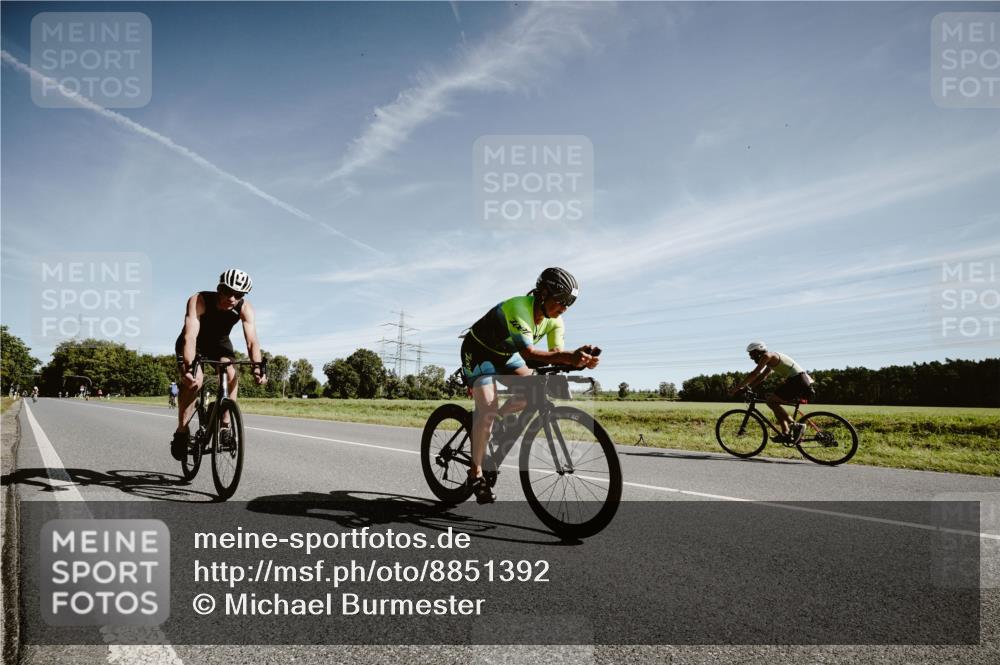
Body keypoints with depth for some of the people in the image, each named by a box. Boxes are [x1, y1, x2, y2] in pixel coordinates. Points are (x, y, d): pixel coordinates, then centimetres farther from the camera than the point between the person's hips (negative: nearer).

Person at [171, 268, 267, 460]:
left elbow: (252, 341, -32)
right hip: (194, 344, -2)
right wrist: (189, 366, -59)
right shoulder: (198, 301, -33)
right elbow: (190, 336, -44)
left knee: (232, 376, -25)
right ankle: (181, 431, -10)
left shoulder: (245, 308, -25)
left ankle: (225, 425, -11)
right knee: (194, 380, -27)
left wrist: (257, 368, -49)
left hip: (219, 344, 3)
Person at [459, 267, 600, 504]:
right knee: (487, 411, -19)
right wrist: (569, 357, -57)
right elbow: (527, 353, -46)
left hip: (505, 355, 7)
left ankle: (495, 420, 10)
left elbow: (556, 353, -19)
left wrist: (580, 358, -40)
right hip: (479, 352, -7)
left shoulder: (555, 320, -11)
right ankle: (476, 472, -4)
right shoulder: (519, 308, -35)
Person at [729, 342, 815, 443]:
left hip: (798, 380, -10)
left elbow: (754, 374, -12)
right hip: (802, 382, 10)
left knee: (771, 401, -10)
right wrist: (746, 387, 19)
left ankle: (795, 426, -13)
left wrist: (736, 387, -9)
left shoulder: (767, 355, -6)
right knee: (774, 402, 13)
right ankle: (786, 434, 8)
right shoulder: (771, 360, 24)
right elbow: (761, 377, 28)